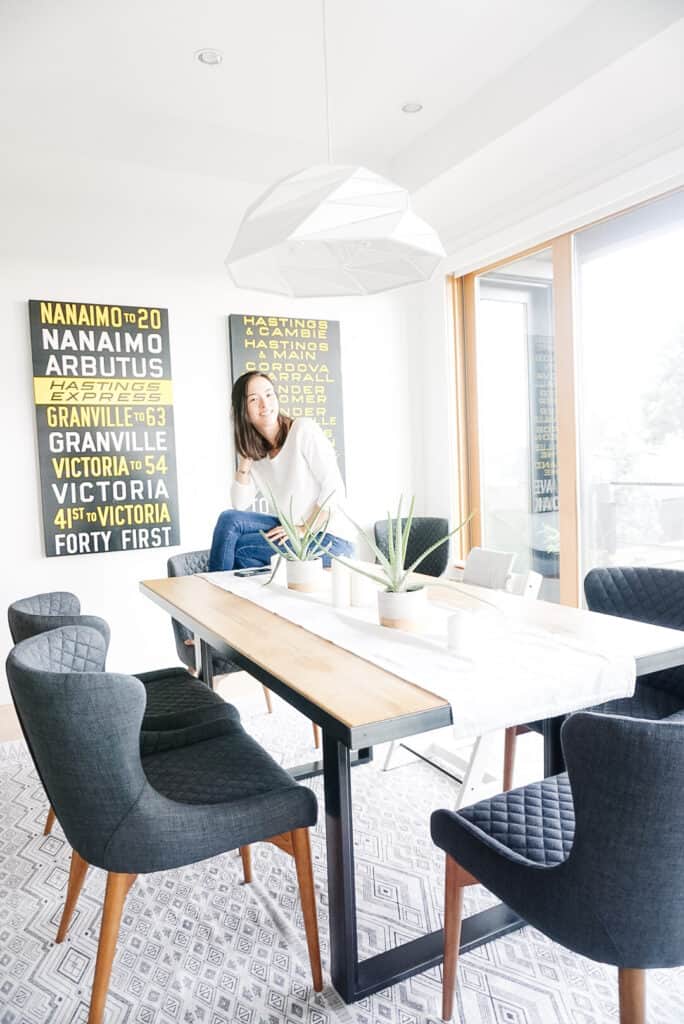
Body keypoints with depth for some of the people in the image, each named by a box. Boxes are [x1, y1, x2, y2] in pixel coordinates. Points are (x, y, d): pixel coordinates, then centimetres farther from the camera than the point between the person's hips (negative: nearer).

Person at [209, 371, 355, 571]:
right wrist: (245, 458, -5)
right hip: (295, 529, 6)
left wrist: (305, 529, -19)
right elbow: (239, 505, 0)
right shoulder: (254, 451, 9)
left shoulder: (304, 429, -9)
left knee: (239, 547, -18)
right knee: (230, 519, -12)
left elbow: (334, 489, -15)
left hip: (330, 538, -6)